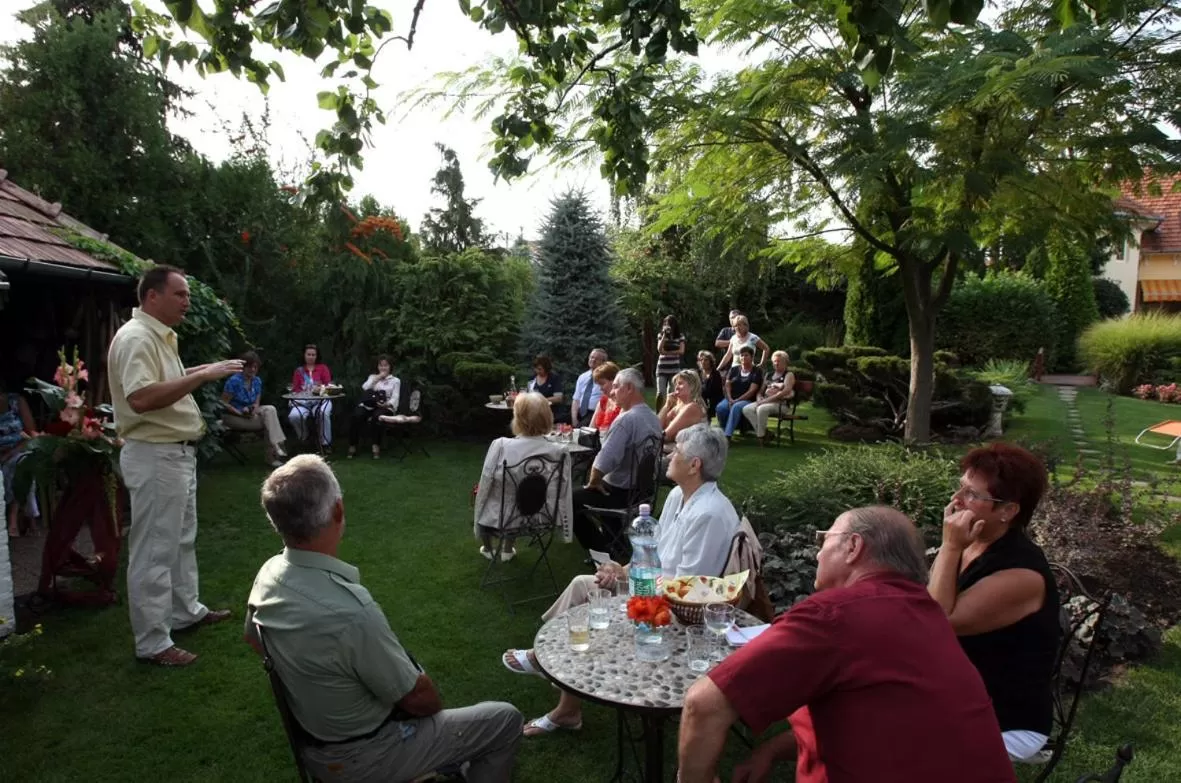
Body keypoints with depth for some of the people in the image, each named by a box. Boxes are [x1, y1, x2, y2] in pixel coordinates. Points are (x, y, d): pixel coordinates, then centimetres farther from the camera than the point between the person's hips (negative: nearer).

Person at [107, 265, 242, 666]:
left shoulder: (161, 336, 12)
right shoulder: (135, 337, -20)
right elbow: (141, 398, -32)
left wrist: (204, 372, 12)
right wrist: (202, 375, -30)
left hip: (177, 452, 11)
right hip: (155, 456, -11)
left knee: (182, 539, 21)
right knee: (154, 550, -1)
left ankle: (185, 610, 37)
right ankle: (152, 642, 10)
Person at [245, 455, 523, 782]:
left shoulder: (267, 574, -13)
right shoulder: (350, 611, -38)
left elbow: (254, 641, 9)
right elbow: (418, 698, -22)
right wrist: (434, 705, -1)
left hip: (311, 737, 8)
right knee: (506, 721, 4)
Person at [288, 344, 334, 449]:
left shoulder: (323, 368, 13)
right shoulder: (299, 371, 18)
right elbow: (295, 390, 14)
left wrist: (321, 389, -17)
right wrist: (305, 393, -9)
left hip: (321, 399, -1)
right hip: (303, 401, 2)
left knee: (324, 413, -37)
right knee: (293, 416, -30)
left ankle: (325, 443, -26)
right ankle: (303, 439, -1)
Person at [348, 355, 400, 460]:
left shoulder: (395, 380, 17)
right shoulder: (372, 377, 26)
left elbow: (395, 398, 3)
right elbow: (364, 388, 5)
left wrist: (387, 404, -17)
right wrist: (377, 378, 1)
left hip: (385, 407, -2)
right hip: (368, 405, 2)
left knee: (375, 417, -38)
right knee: (356, 416, -31)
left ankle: (376, 447, -31)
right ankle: (352, 447, -25)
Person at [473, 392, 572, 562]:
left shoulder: (500, 446, -23)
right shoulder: (560, 452, -18)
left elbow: (484, 487, -13)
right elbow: (563, 495, -6)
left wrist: (477, 525, 5)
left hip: (500, 519, -2)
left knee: (481, 494, 32)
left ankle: (488, 548, 47)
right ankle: (507, 550, 42)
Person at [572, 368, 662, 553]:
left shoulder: (626, 419, -26)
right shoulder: (653, 418, 4)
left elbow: (604, 461, -30)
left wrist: (593, 483, -10)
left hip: (622, 493, -9)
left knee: (572, 499, 9)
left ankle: (600, 549, 15)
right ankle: (613, 544, 33)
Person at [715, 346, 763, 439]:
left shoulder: (757, 372, 4)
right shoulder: (734, 370, 18)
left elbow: (752, 391, -6)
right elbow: (727, 385, 9)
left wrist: (737, 400, -14)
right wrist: (730, 399, -9)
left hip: (747, 400, -4)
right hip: (731, 399, 4)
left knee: (736, 407, -38)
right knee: (721, 407, -30)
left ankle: (727, 435, -42)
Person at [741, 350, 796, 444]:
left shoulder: (789, 375, 3)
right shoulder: (769, 375, 22)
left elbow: (786, 391, -14)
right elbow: (761, 391, 25)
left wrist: (766, 400, -19)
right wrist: (759, 398, -2)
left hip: (781, 404, -7)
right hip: (766, 402, 7)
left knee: (761, 409, -36)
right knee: (746, 409, -18)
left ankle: (761, 436, -21)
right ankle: (763, 433, -18)